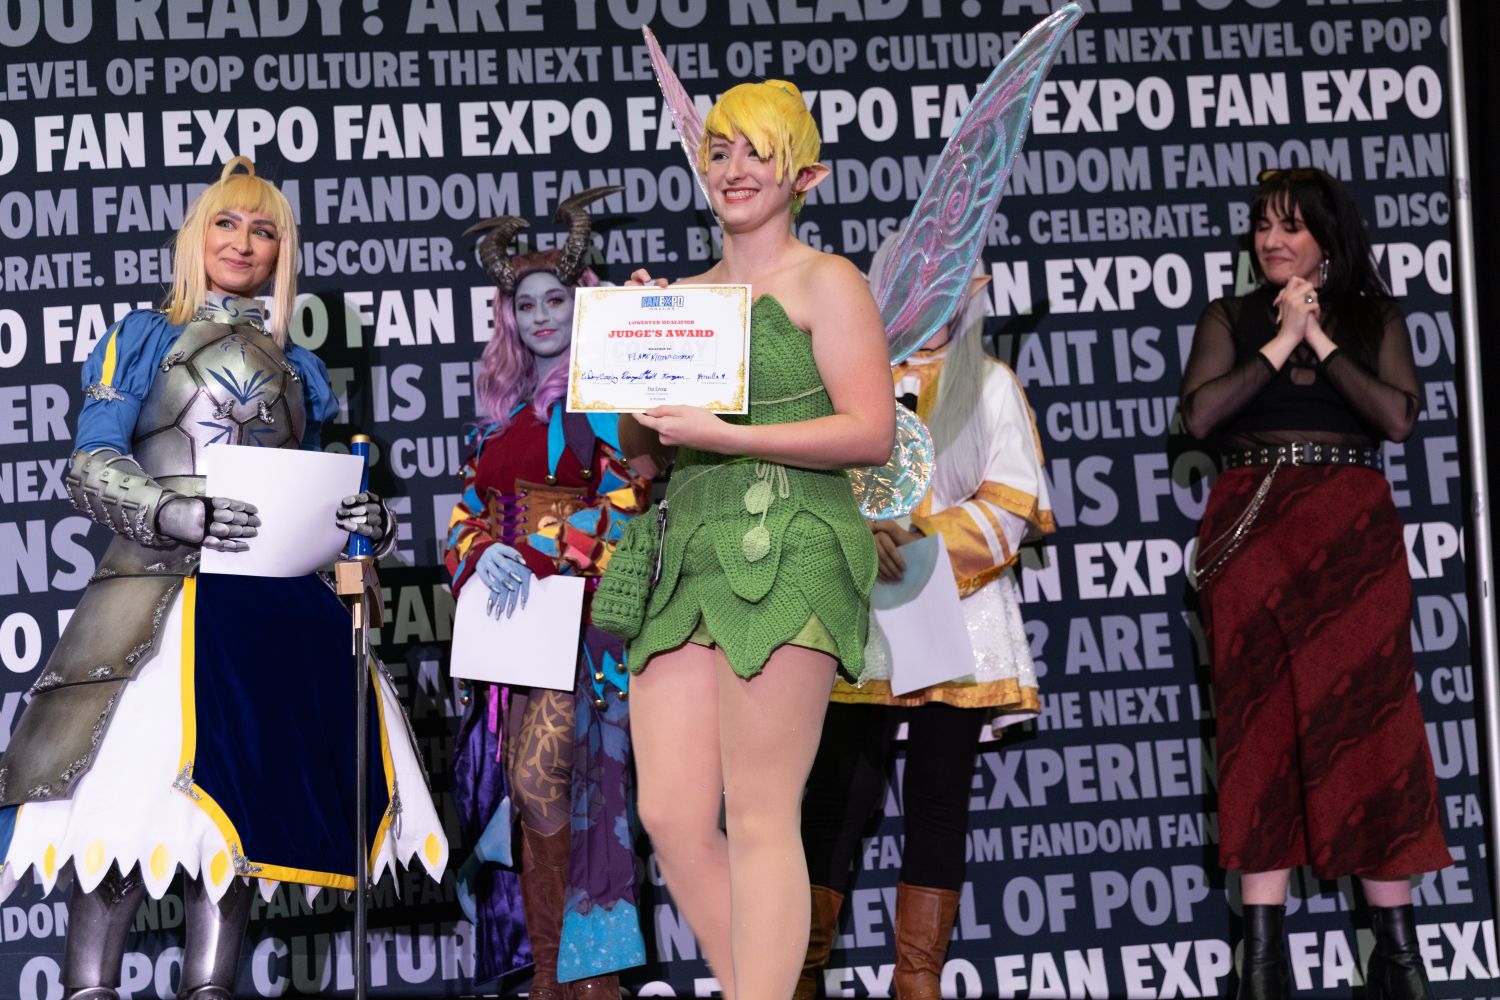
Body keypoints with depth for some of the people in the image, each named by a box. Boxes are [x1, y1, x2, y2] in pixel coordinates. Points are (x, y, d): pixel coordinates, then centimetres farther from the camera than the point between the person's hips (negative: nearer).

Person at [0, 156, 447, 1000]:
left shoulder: (298, 370, 22)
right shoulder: (145, 339, 10)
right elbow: (92, 467, -1)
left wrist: (359, 520, -1)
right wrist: (172, 511, -19)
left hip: (277, 600, 4)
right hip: (163, 586, -4)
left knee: (240, 800, 0)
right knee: (132, 794, -15)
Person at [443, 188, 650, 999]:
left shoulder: (607, 398, 0)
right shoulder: (504, 410, 20)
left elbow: (623, 502, -9)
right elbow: (472, 511, 17)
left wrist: (540, 561, -18)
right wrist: (485, 555, -5)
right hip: (510, 612, 7)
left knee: (540, 781, -17)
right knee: (539, 791, 3)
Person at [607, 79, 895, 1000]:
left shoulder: (824, 283, 2)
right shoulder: (690, 294, 21)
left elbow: (871, 434, -9)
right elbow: (638, 440, 23)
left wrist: (717, 434, -15)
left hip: (787, 551, -7)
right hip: (693, 559, 7)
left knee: (759, 816, -12)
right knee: (672, 817, -1)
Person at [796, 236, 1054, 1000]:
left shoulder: (989, 384, 11)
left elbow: (1010, 507, 1)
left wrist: (921, 541, -13)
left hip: (955, 622, 0)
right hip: (856, 627, 0)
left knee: (937, 802, -1)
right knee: (835, 799, -5)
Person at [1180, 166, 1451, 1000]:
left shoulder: (1375, 318, 12)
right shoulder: (1231, 320, 12)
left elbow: (1399, 417, -4)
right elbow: (1200, 415, -4)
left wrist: (1321, 340, -6)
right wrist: (1280, 344, -6)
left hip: (1352, 531, 0)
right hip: (1253, 529, 0)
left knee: (1367, 714, -4)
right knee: (1261, 722, -4)